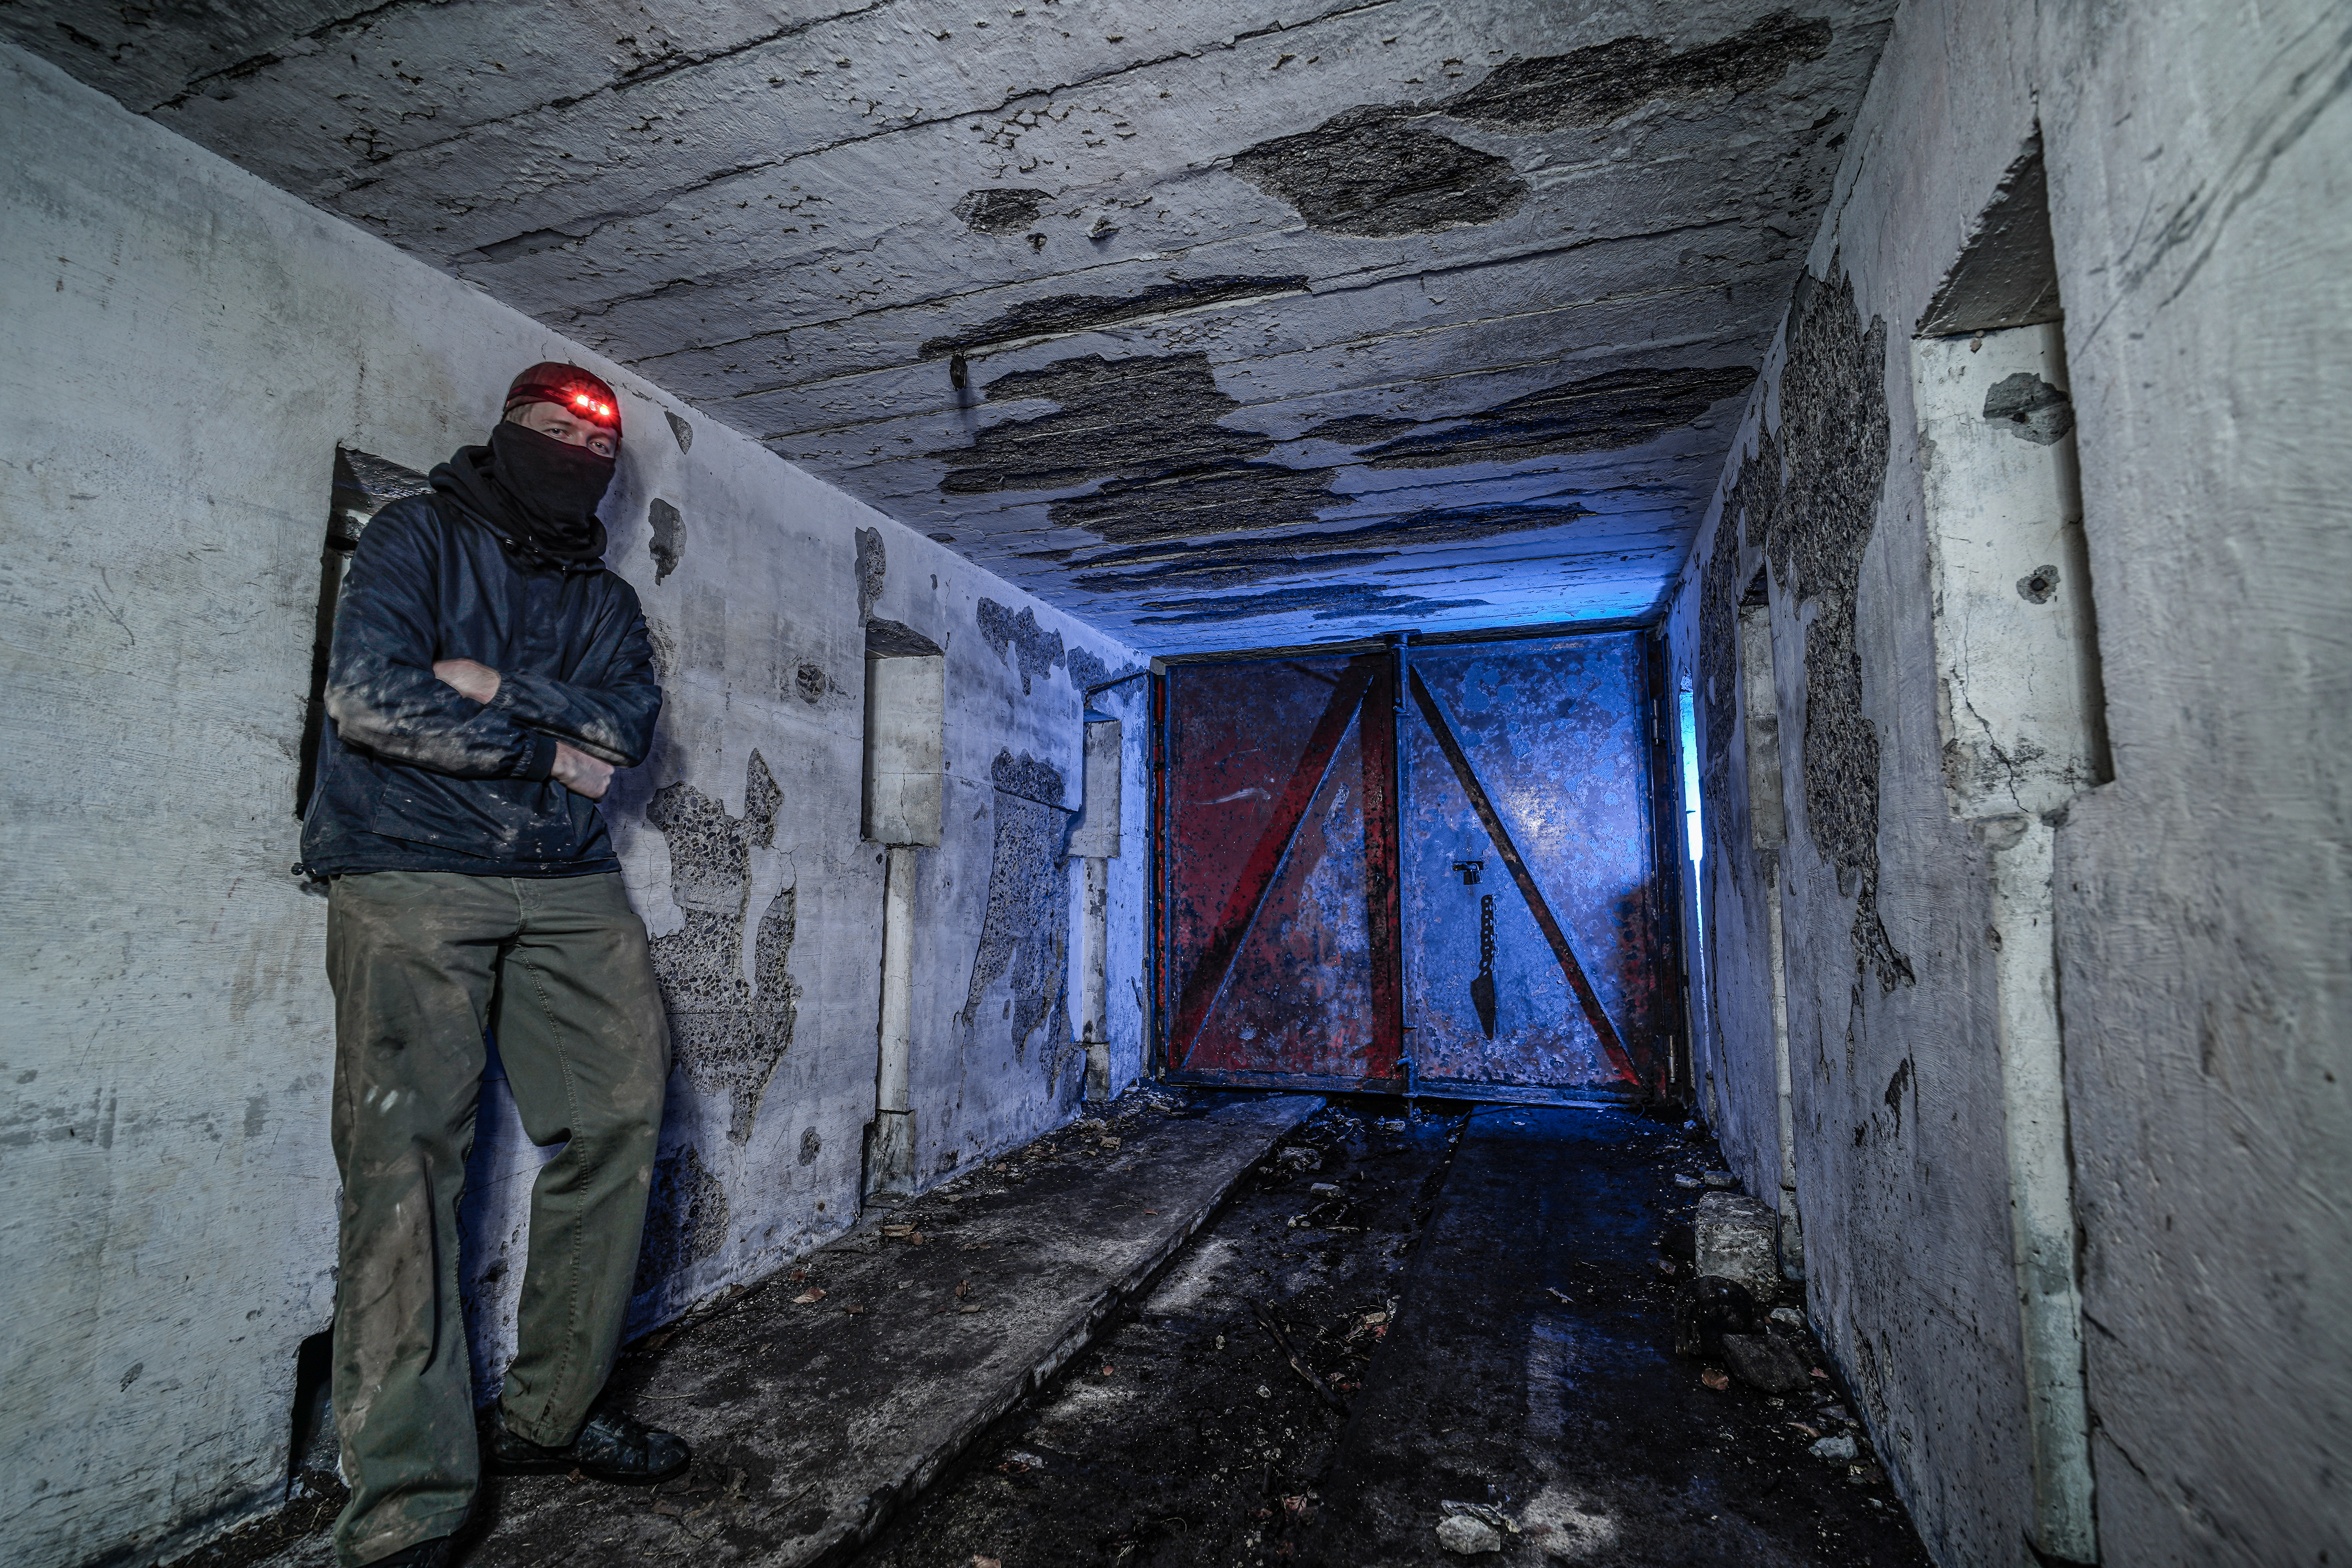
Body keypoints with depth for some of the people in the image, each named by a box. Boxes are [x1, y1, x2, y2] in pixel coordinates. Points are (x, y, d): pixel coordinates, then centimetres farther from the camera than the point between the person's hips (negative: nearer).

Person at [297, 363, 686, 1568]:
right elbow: (368, 696, -10)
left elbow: (631, 723, 1)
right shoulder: (418, 537, 5)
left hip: (570, 890, 5)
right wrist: (543, 751, -7)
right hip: (410, 881, -4)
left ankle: (550, 1414, 16)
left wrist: (500, 685, -11)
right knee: (407, 1161, -8)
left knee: (620, 1119, -1)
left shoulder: (605, 598, 18)